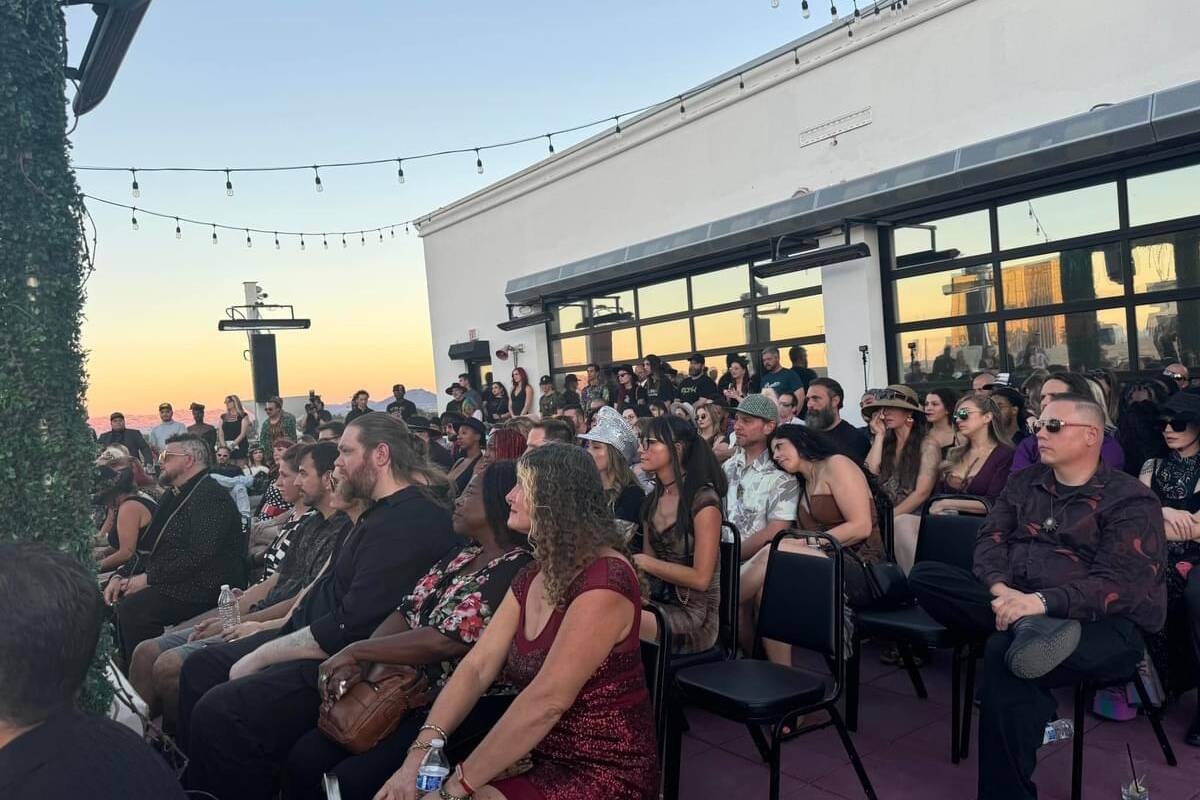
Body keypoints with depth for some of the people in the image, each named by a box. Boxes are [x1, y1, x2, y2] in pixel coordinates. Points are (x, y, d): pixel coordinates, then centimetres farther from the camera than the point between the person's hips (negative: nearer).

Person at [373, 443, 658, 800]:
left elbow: (546, 701, -25)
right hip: (541, 756, 7)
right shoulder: (532, 578, 8)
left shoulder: (604, 578, -22)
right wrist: (421, 749, -14)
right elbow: (477, 666, -1)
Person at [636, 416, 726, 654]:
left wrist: (645, 562, -13)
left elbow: (700, 578, -14)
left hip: (695, 615, -6)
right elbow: (648, 561, 13)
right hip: (657, 602, 6)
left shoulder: (703, 502, -12)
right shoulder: (653, 500, 11)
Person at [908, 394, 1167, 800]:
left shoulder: (1130, 500, -5)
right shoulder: (1024, 482, 14)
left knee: (1004, 651, -35)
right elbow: (991, 538, 6)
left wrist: (1042, 602, -30)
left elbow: (1119, 585, -16)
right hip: (1014, 602, 6)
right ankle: (1026, 628, -31)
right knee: (925, 576, -13)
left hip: (1102, 622, -6)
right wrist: (1000, 590, -16)